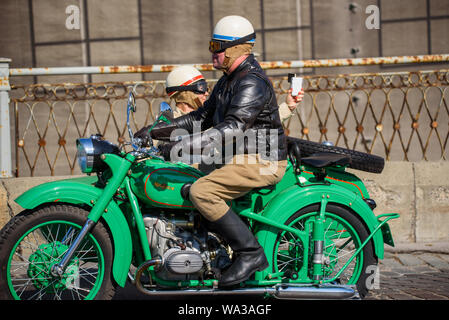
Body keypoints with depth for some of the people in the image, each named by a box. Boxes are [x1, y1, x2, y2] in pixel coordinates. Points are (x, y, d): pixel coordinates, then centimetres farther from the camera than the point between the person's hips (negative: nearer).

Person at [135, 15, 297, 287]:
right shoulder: (228, 81, 16)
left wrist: (187, 144, -37)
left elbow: (233, 127, -30)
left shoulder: (252, 82, -18)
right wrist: (157, 130, 11)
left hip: (261, 162, -11)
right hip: (243, 158, 11)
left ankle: (251, 253, -19)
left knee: (202, 192, -25)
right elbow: (203, 116, 19)